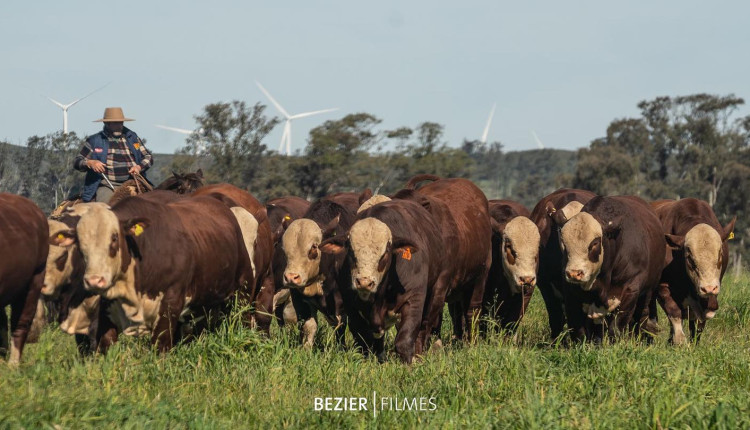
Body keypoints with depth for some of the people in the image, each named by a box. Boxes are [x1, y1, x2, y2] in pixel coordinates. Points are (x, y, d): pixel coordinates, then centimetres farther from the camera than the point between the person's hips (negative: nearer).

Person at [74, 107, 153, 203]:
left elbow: (148, 157, 21)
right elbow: (77, 162, 13)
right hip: (108, 184, -2)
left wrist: (139, 167, -1)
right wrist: (90, 163, -10)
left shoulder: (132, 137, 18)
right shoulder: (94, 140, 12)